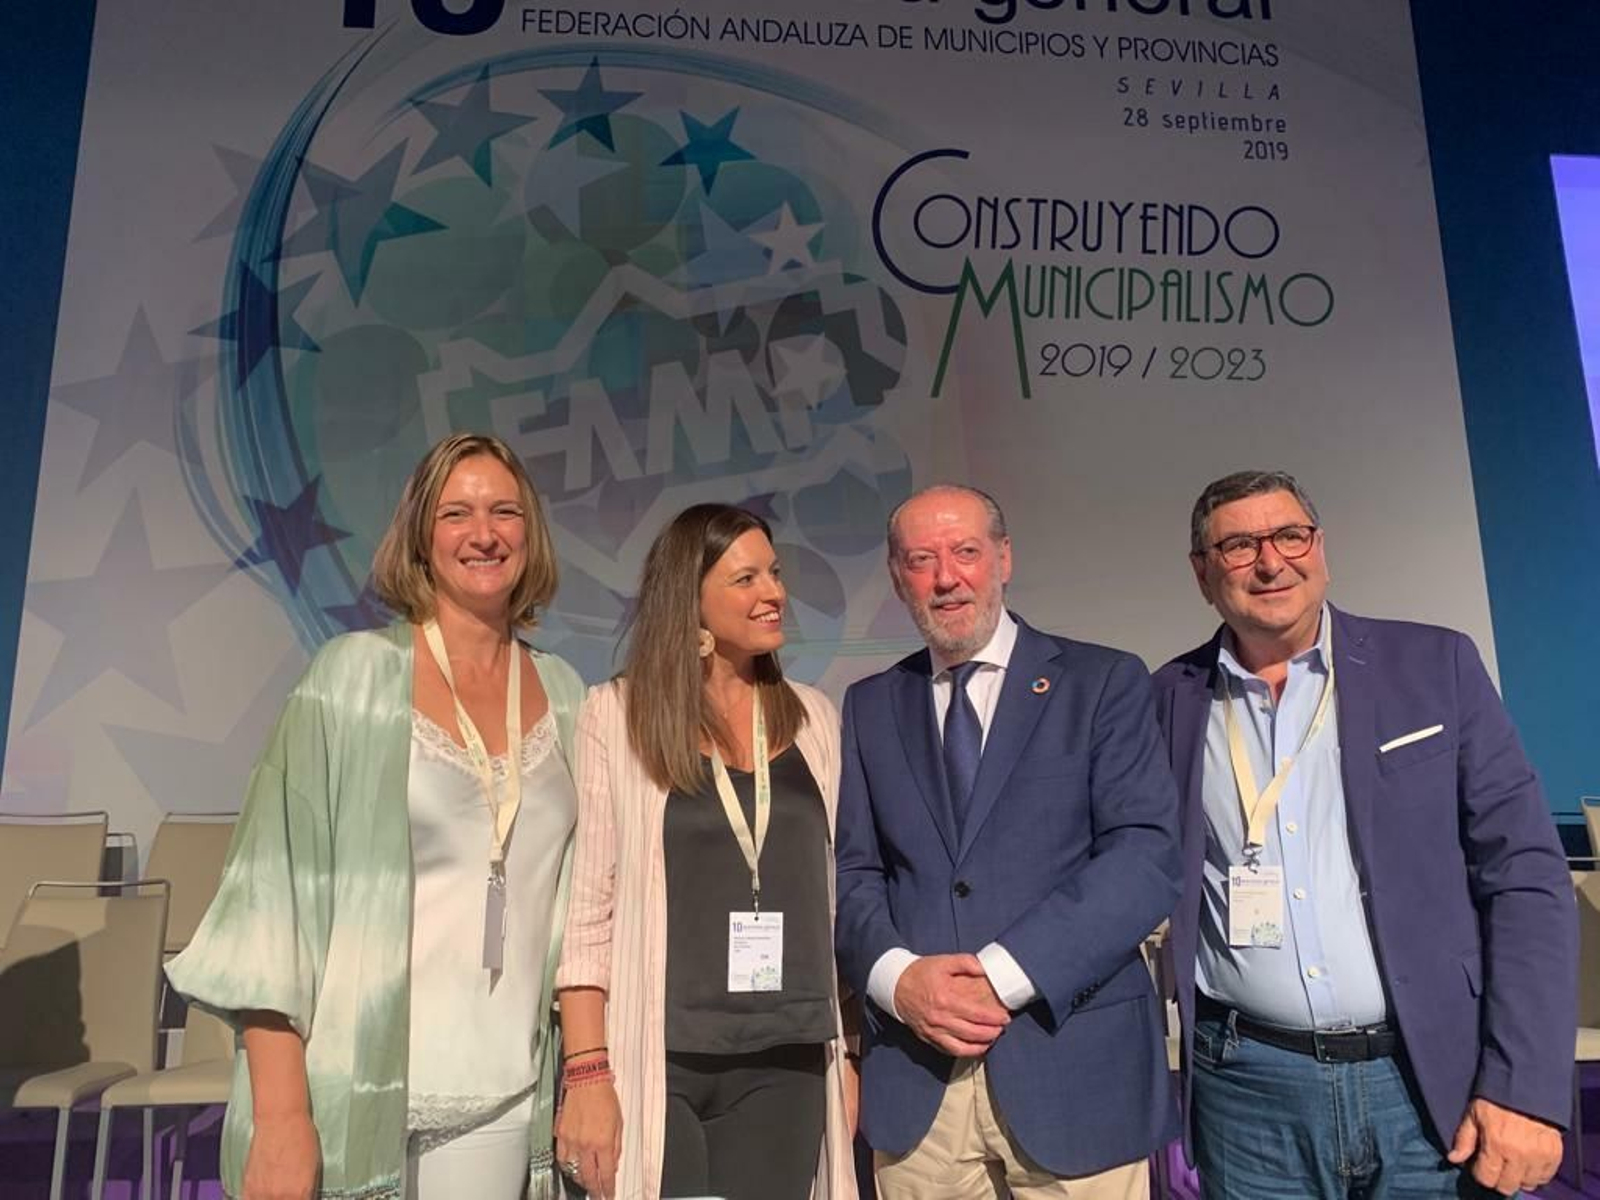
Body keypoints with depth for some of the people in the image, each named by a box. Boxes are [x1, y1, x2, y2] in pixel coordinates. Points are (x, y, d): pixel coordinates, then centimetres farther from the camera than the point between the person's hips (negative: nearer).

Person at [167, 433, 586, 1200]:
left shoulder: (561, 694, 3)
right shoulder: (356, 672, -7)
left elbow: (577, 902, 9)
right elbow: (279, 885, -10)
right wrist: (280, 1115, -14)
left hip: (505, 1098, 3)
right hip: (356, 1090, -3)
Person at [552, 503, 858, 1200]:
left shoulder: (813, 718, 6)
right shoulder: (615, 714, -5)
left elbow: (830, 890, 9)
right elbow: (586, 905, -7)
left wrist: (847, 1048, 8)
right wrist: (587, 1073, -11)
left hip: (787, 1062, 3)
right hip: (656, 1060, -3)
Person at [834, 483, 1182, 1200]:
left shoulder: (1105, 682, -1)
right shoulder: (869, 706, 9)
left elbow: (1147, 857, -9)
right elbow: (852, 872, 6)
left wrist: (1004, 974, -15)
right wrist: (899, 977, -12)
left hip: (1073, 1061, -2)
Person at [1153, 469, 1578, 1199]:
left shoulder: (1434, 667, -1)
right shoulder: (1169, 698, 1)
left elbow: (1524, 872, -3)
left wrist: (1526, 1088, -8)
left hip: (1436, 1081, 0)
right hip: (1249, 1089, 1)